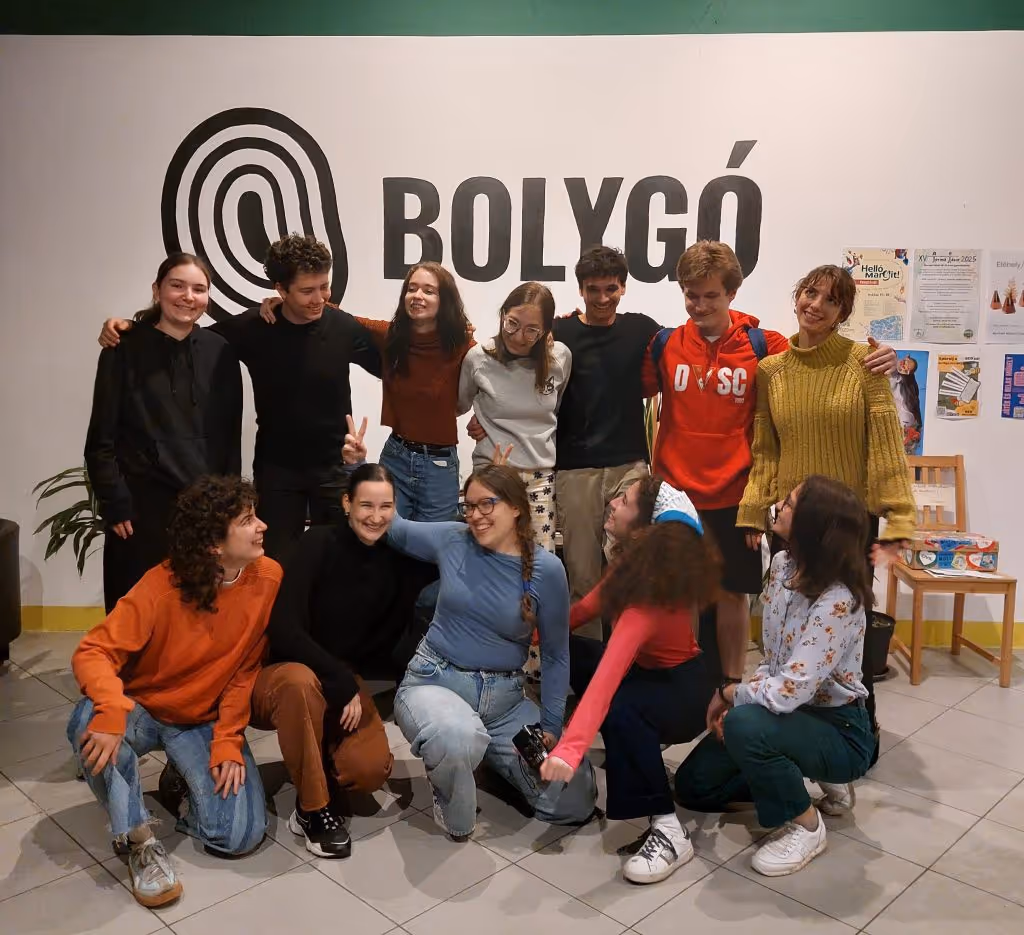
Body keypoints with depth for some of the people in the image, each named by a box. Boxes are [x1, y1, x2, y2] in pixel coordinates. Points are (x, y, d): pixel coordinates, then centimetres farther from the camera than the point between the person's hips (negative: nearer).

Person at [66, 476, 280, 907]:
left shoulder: (269, 578, -17)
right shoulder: (162, 585, -23)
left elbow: (246, 670, -9)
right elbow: (94, 651, -24)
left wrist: (227, 743, -15)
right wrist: (113, 710, -44)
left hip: (207, 722, 1)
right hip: (144, 711, -1)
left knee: (239, 835, -16)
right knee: (91, 722, -35)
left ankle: (184, 779, 18)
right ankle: (139, 839, -13)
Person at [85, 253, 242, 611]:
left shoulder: (220, 352, 5)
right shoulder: (124, 350, -2)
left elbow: (231, 435, 8)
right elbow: (101, 440, -2)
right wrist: (115, 504, -8)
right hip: (142, 505, -2)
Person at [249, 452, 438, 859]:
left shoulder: (399, 557, -4)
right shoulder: (319, 544, -17)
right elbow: (283, 629, -24)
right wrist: (339, 681, -26)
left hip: (346, 681, 3)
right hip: (280, 674, -3)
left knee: (371, 770, -21)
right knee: (300, 681, -37)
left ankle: (315, 767, 13)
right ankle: (312, 807, -18)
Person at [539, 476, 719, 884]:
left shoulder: (650, 598, -35)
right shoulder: (637, 563, -9)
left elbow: (606, 678, -47)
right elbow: (591, 606, 3)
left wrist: (569, 749, -54)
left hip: (685, 693, -9)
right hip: (648, 672, 9)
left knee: (619, 709, -38)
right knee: (565, 653, 3)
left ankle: (669, 831, -25)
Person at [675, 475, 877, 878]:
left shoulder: (838, 602, -31)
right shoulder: (783, 565, -5)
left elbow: (789, 692, -34)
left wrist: (729, 694, -16)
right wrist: (740, 697, -10)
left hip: (838, 730, -8)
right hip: (790, 709, 8)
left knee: (744, 726, -36)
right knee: (693, 785, 8)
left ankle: (806, 825, -10)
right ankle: (814, 780, 21)